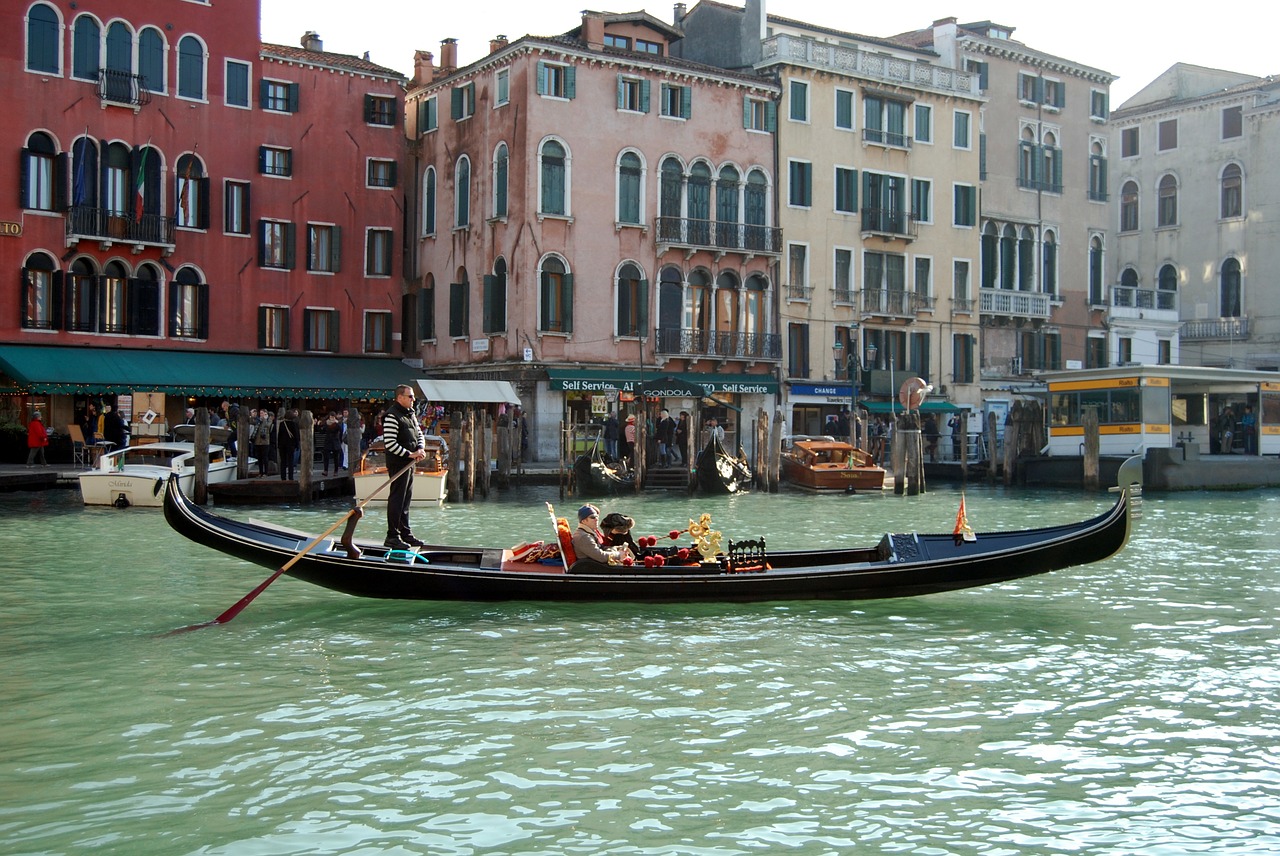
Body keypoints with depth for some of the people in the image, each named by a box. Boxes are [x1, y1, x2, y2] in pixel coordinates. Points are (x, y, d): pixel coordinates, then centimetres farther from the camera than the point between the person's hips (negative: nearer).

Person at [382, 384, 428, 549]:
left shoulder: (411, 414, 14)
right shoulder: (391, 416, -15)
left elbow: (419, 434, 21)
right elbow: (389, 443, -20)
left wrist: (420, 448, -1)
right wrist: (410, 454, -19)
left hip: (409, 463, 9)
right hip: (398, 463, -9)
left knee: (406, 500, 14)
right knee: (396, 500, -6)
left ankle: (406, 534, 22)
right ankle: (392, 536, -2)